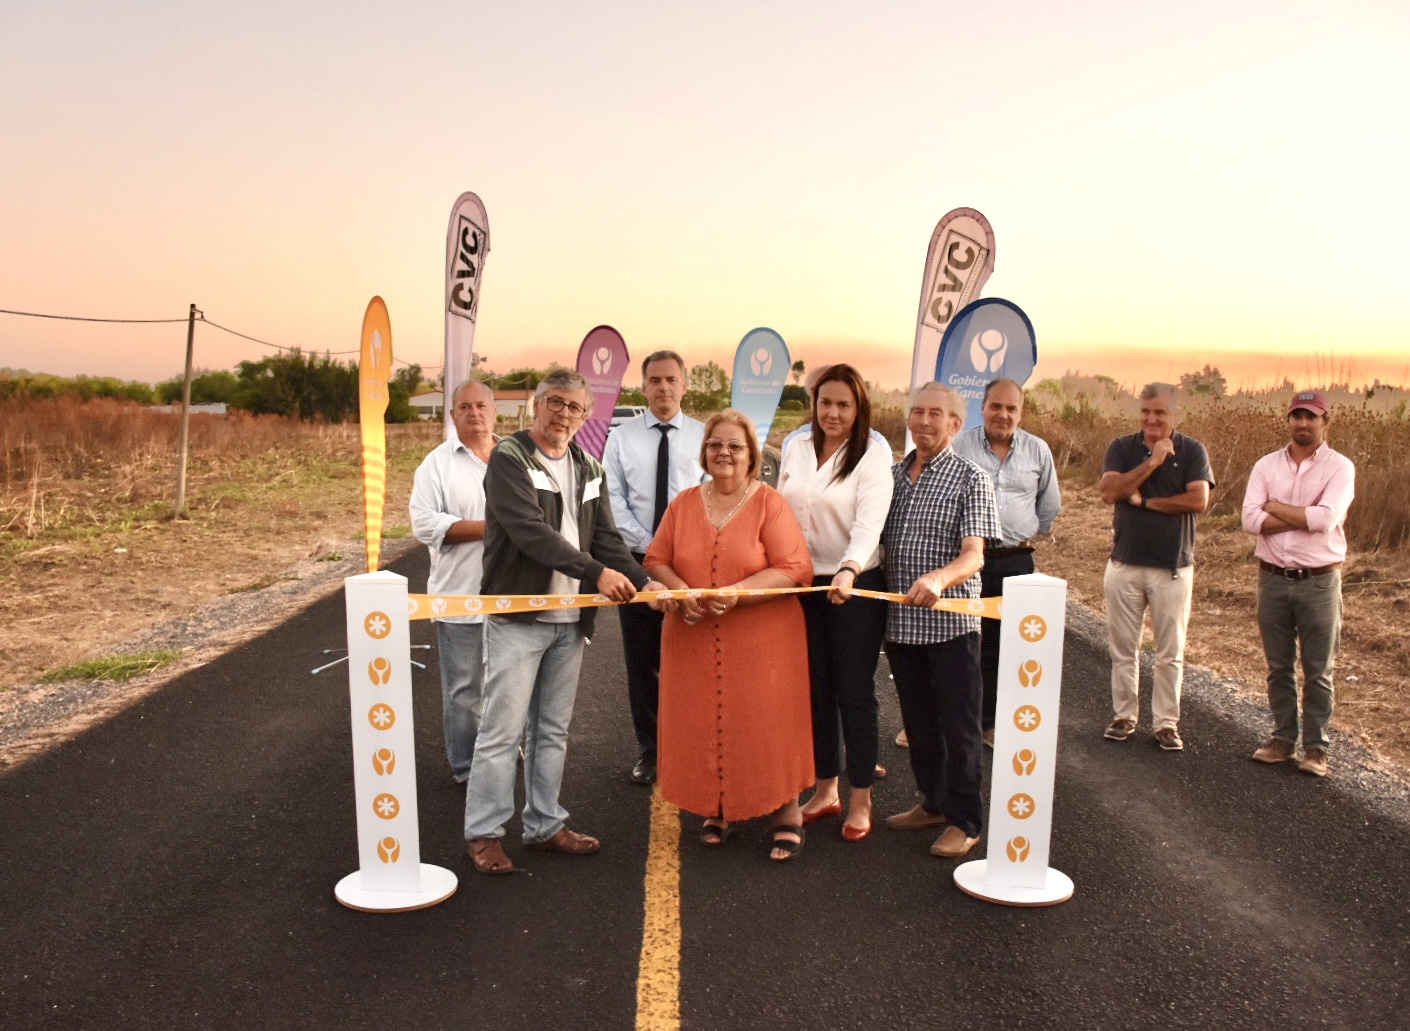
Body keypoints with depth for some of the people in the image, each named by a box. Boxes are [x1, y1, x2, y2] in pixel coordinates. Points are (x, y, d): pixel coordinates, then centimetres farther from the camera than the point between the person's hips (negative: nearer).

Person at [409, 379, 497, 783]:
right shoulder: (438, 463, -2)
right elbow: (425, 524, -12)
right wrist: (487, 528, -18)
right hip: (461, 598, -3)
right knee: (464, 689, 5)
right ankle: (467, 769, 19)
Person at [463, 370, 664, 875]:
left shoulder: (588, 469, 14)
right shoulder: (509, 458, -8)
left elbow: (605, 538, 8)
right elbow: (531, 531, -21)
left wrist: (643, 581, -10)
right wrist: (595, 572, -28)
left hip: (570, 620, 6)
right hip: (517, 616, -6)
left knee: (552, 730, 14)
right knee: (503, 729, -2)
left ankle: (544, 824, 24)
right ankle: (483, 832, 9)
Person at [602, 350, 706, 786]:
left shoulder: (703, 436, 2)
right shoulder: (622, 438, 4)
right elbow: (614, 499, 0)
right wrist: (648, 545, -9)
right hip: (637, 558, 1)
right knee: (642, 659, 7)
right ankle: (649, 749, 19)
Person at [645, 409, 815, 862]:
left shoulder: (770, 503, -4)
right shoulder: (683, 504, 10)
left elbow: (795, 569, -11)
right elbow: (656, 560, 10)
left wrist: (738, 593, -21)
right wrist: (680, 591, -11)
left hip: (761, 639, -4)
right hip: (693, 639, 4)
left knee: (764, 721, 0)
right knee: (702, 723, 7)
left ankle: (787, 814, 13)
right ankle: (718, 810, 24)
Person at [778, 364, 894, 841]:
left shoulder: (873, 456, -9)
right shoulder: (799, 450, 7)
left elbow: (869, 523, -22)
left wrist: (849, 571, -37)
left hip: (854, 586, -5)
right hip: (802, 584, 5)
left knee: (854, 691, 3)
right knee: (815, 689, 13)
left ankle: (860, 799, 17)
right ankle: (825, 789, 27)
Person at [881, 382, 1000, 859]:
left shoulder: (970, 478, -6)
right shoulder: (893, 475, 11)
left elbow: (974, 556, -17)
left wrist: (939, 578, -36)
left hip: (949, 621, -5)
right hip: (899, 621, 6)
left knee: (958, 725, 3)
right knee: (918, 720, 16)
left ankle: (965, 821, 15)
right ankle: (933, 802, 32)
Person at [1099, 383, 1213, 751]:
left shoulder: (1192, 451, -1)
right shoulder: (1122, 448, 3)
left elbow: (1198, 500, -14)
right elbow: (1109, 491, -13)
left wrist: (1144, 501, -11)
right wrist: (1152, 461, -16)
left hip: (1173, 566, -1)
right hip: (1125, 564, 1)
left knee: (1170, 652, 5)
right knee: (1122, 648, 8)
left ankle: (1166, 722, 15)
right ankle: (1123, 715, 20)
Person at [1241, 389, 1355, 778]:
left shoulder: (1340, 467, -5)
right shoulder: (1266, 466, 3)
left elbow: (1327, 517, -21)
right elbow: (1250, 519, -9)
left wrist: (1276, 507, -9)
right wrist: (1306, 518, -16)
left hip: (1319, 582, -3)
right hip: (1273, 580, 3)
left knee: (1318, 671, 6)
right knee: (1279, 667, 12)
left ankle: (1316, 746, 16)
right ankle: (1283, 738, 24)